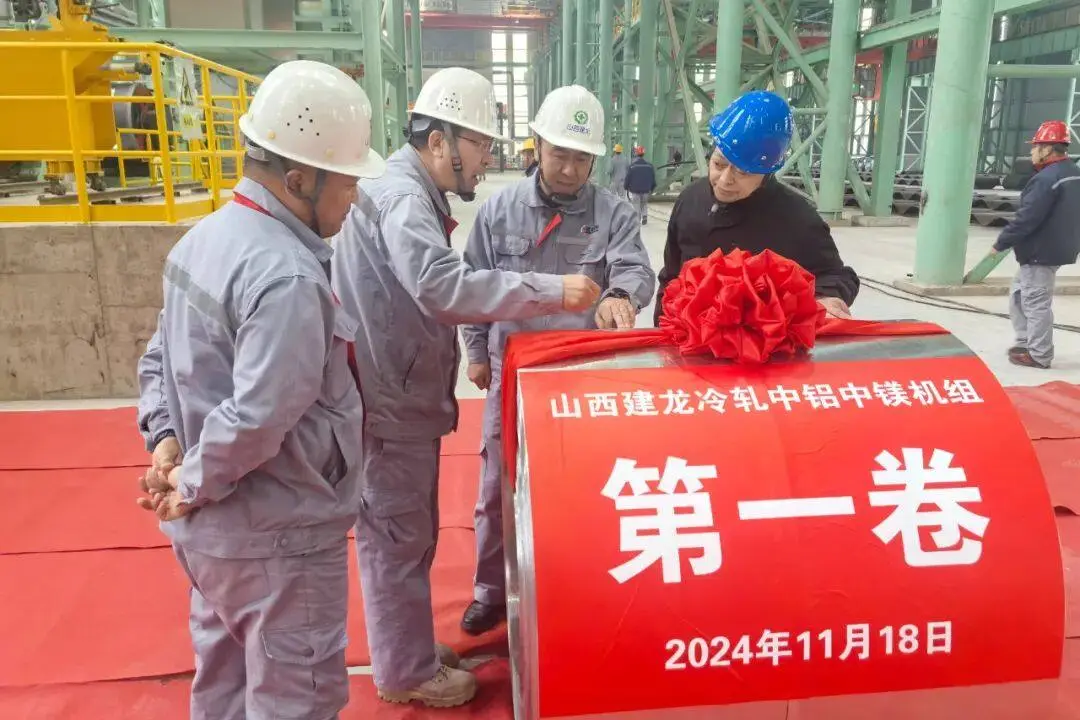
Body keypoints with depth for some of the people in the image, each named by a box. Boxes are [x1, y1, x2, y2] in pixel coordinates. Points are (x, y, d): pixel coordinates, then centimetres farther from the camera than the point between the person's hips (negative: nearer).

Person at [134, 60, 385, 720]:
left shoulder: (206, 236, 5)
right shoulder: (287, 275, -27)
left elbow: (162, 357, 11)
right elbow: (259, 418, -31)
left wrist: (165, 439, 1)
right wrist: (195, 484, -14)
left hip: (212, 527, 10)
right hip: (277, 537, -9)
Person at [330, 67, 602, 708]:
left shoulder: (413, 193, 14)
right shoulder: (402, 195, -18)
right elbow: (442, 287, -34)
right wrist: (552, 291, -31)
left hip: (403, 395, 10)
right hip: (389, 401, -10)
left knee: (403, 533, 20)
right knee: (399, 536, 5)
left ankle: (408, 650, 38)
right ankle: (407, 672, 23)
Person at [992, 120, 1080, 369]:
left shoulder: (1047, 178, -21)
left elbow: (1027, 218, -23)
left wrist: (1001, 243, -14)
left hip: (1041, 252, -10)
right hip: (1058, 247, 10)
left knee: (1036, 303, -2)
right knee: (1019, 293, 20)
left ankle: (1039, 355, 5)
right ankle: (1026, 342, 26)